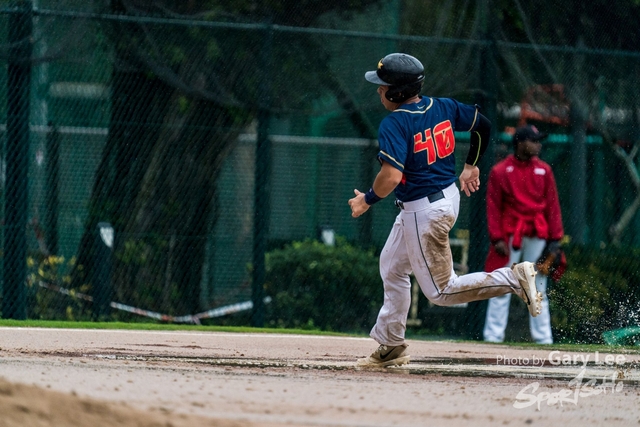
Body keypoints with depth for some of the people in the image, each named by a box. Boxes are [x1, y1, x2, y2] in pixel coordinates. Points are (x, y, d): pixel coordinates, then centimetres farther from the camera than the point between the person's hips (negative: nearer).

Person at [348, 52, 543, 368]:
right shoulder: (443, 107, 0)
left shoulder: (394, 123, -23)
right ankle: (391, 347, 31)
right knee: (392, 268, 23)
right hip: (449, 196, 10)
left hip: (424, 212, -10)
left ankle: (514, 279, -10)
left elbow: (391, 176, -32)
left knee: (441, 291, 1)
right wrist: (471, 165, 27)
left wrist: (367, 200, -12)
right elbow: (483, 124, 13)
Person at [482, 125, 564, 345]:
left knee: (538, 290, 6)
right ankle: (493, 335, 0)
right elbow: (493, 207, -3)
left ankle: (543, 338, 8)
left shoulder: (544, 170, 8)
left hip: (538, 236, 3)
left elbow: (552, 205, 7)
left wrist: (555, 238, 0)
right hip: (510, 234, -3)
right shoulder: (500, 171, -1)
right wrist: (497, 238, -11)